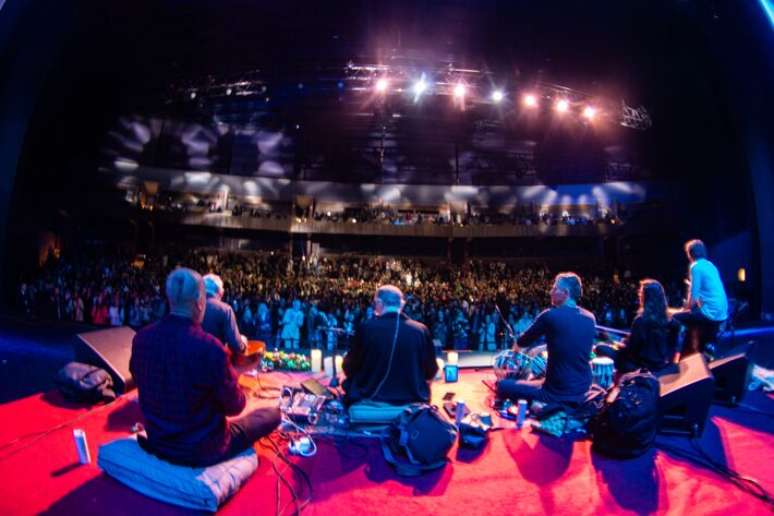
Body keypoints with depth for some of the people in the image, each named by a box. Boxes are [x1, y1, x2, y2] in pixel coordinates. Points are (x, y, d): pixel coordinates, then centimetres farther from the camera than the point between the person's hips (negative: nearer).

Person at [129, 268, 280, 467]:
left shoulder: (141, 338, -11)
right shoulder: (211, 348, -30)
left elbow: (149, 389, 8)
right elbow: (235, 406, -16)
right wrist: (229, 375, 2)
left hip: (158, 442, 7)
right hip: (203, 450, -7)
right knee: (273, 414, 12)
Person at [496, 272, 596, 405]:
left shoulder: (550, 315, -16)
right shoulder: (590, 318, 1)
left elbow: (522, 342, 1)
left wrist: (517, 346, 22)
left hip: (558, 393, -6)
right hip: (583, 391, 7)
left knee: (503, 385, 5)